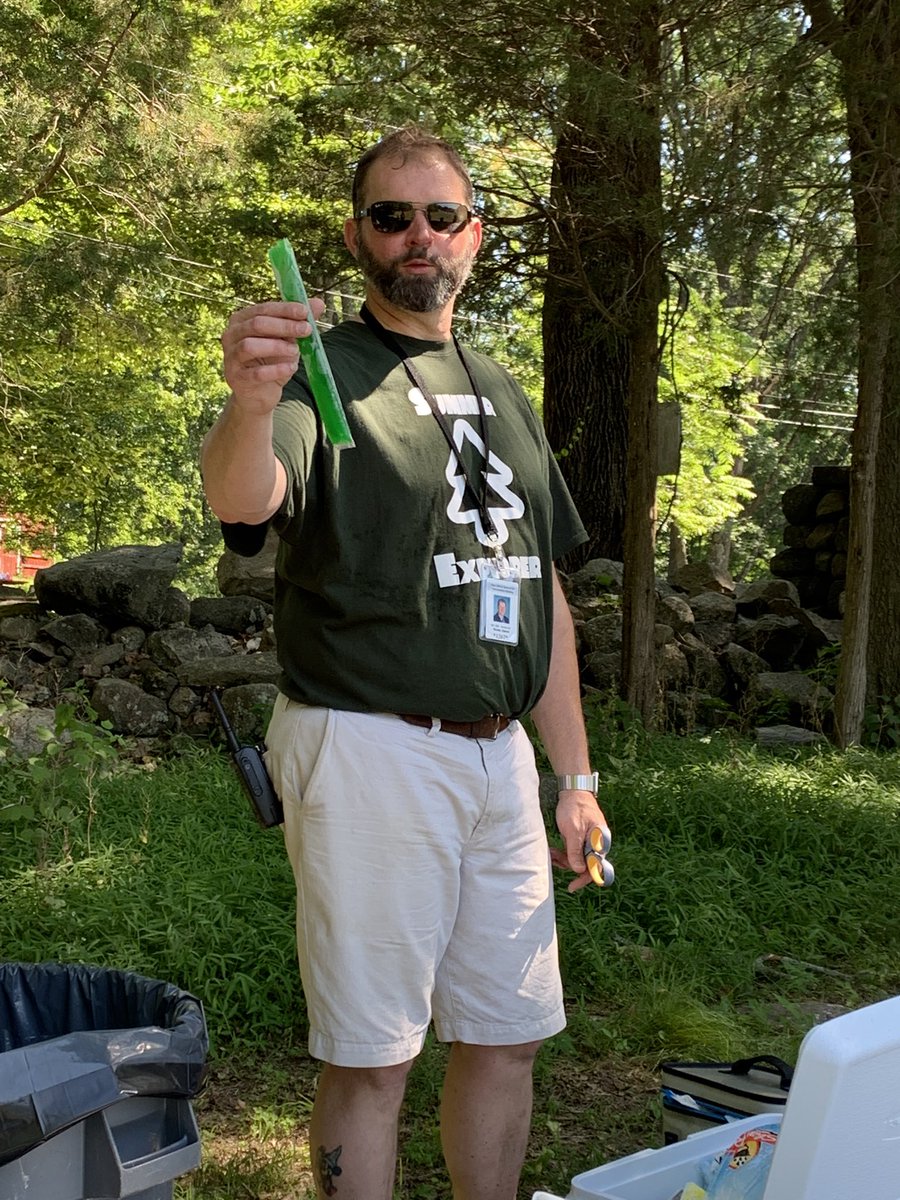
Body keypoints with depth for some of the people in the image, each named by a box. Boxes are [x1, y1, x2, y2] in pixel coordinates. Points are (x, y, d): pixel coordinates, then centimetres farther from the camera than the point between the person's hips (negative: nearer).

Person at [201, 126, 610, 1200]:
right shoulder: (324, 370, -4)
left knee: (507, 1032, 13)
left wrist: (575, 775, 14)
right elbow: (242, 501, -26)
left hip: (500, 755, 6)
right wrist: (250, 406, -49)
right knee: (371, 1057, 0)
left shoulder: (500, 392, 16)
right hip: (368, 755, -6)